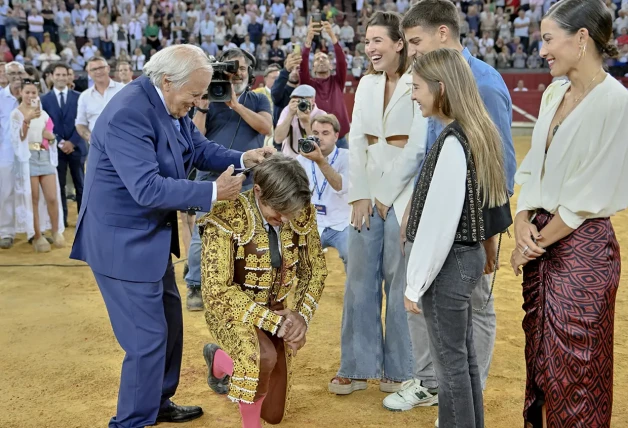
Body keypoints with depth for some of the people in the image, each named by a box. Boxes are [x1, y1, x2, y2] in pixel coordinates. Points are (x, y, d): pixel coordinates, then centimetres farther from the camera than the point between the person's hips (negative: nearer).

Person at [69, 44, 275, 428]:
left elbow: (199, 148, 8)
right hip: (124, 241, -10)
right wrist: (213, 193, -32)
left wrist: (243, 159, -10)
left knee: (170, 322, 22)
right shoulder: (128, 115, -28)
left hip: (151, 235, 10)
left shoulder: (171, 104, 0)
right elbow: (148, 188, -34)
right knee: (147, 337, -3)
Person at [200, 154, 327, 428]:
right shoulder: (226, 220, -28)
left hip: (276, 311, 5)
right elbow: (217, 291, -28)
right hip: (232, 310, -5)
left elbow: (315, 270, -1)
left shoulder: (302, 216, -13)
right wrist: (274, 320, -30)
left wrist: (302, 317, -16)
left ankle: (220, 360, 40)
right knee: (263, 357, -40)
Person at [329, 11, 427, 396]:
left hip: (404, 193, -6)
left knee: (399, 283, 2)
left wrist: (386, 195, -11)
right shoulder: (366, 85, 11)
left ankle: (399, 370, 17)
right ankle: (358, 367, 18)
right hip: (368, 191, 6)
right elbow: (356, 141, 7)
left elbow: (417, 147, -13)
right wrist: (359, 195, -2)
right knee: (359, 280, 7)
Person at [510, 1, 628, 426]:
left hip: (582, 248, -7)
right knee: (539, 355, 17)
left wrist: (537, 242, -10)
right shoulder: (554, 93, 7)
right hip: (542, 240, 7)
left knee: (576, 366, 5)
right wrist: (523, 221, -5)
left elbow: (591, 195, -17)